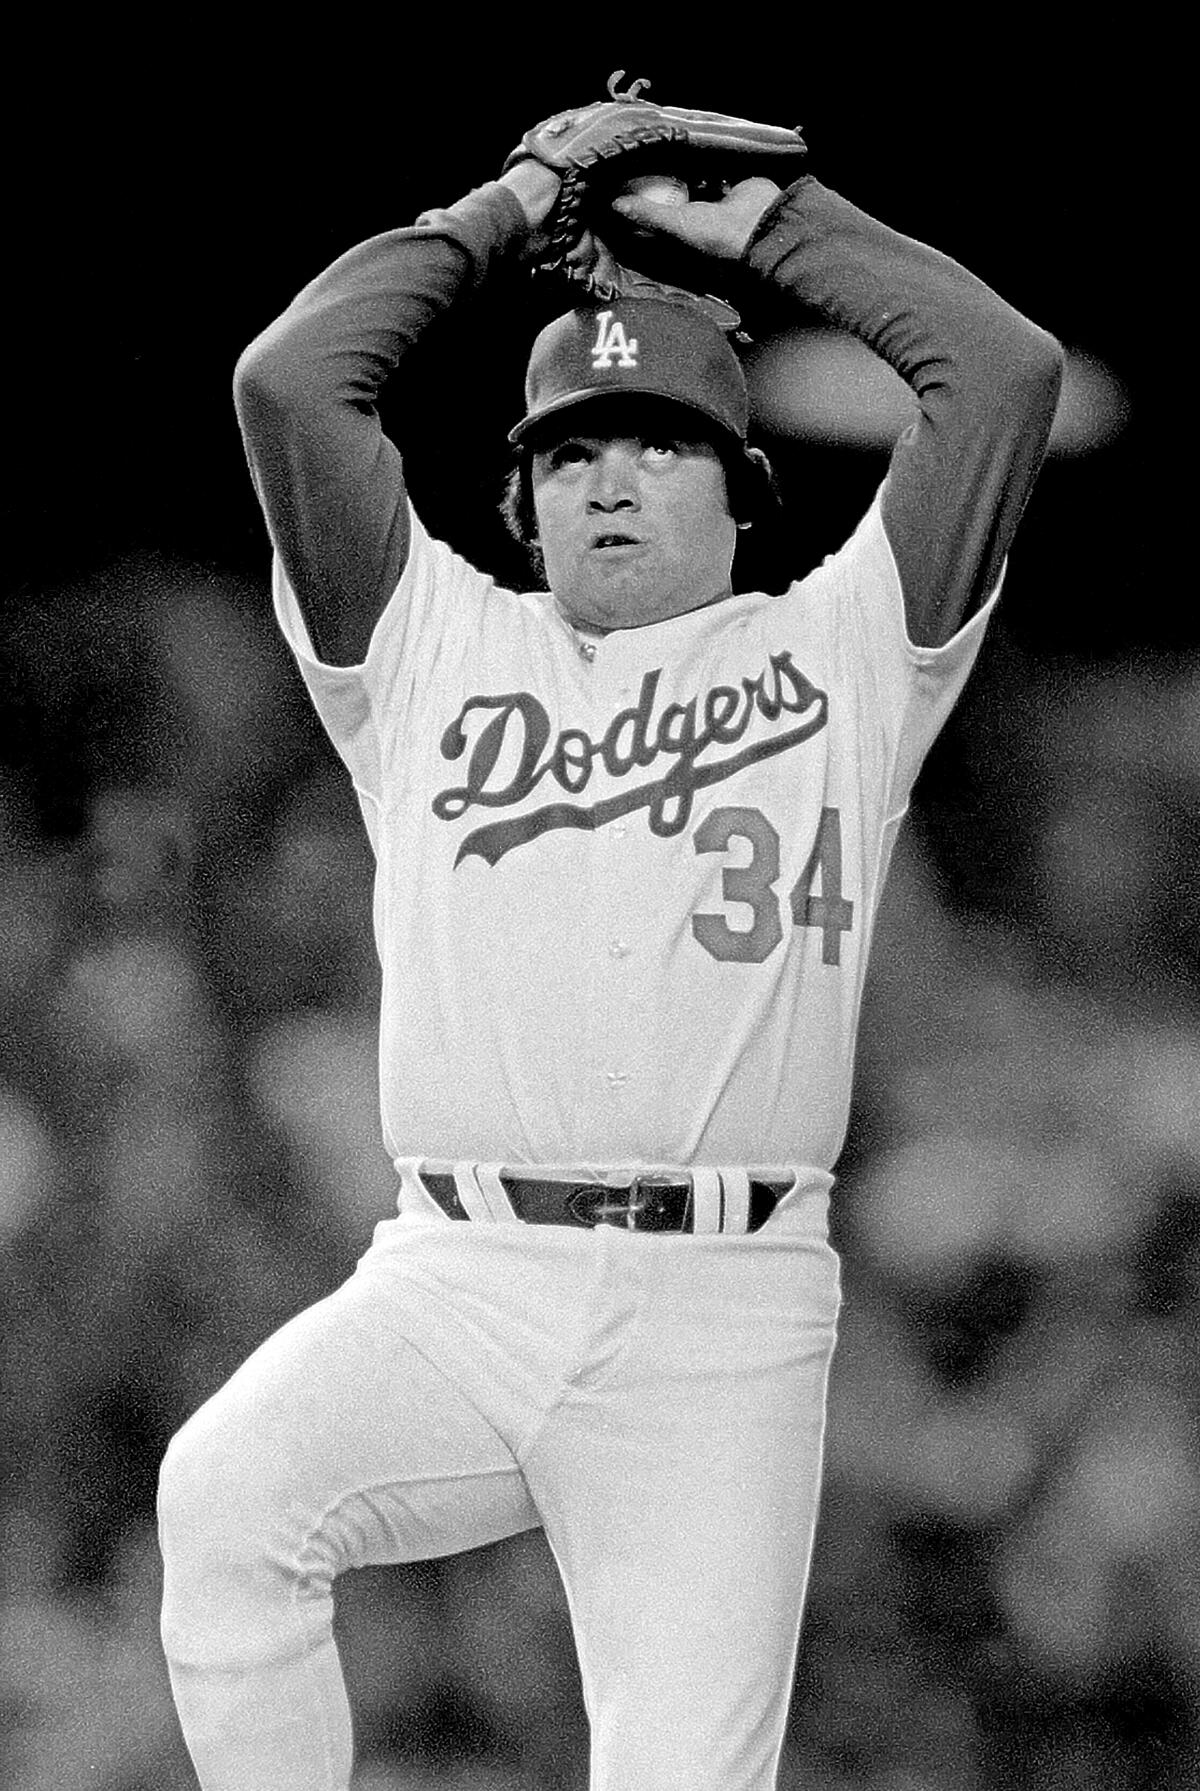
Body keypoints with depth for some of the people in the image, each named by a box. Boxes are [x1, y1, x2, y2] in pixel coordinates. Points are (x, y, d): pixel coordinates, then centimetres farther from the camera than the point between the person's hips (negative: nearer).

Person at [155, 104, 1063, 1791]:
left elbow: (1004, 368, 7)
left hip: (720, 1319, -1)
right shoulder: (434, 645, 19)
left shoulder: (841, 651, 16)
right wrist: (490, 222, 19)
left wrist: (759, 227, 18)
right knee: (226, 1496, -29)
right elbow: (291, 382, 9)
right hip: (457, 1279, 1)